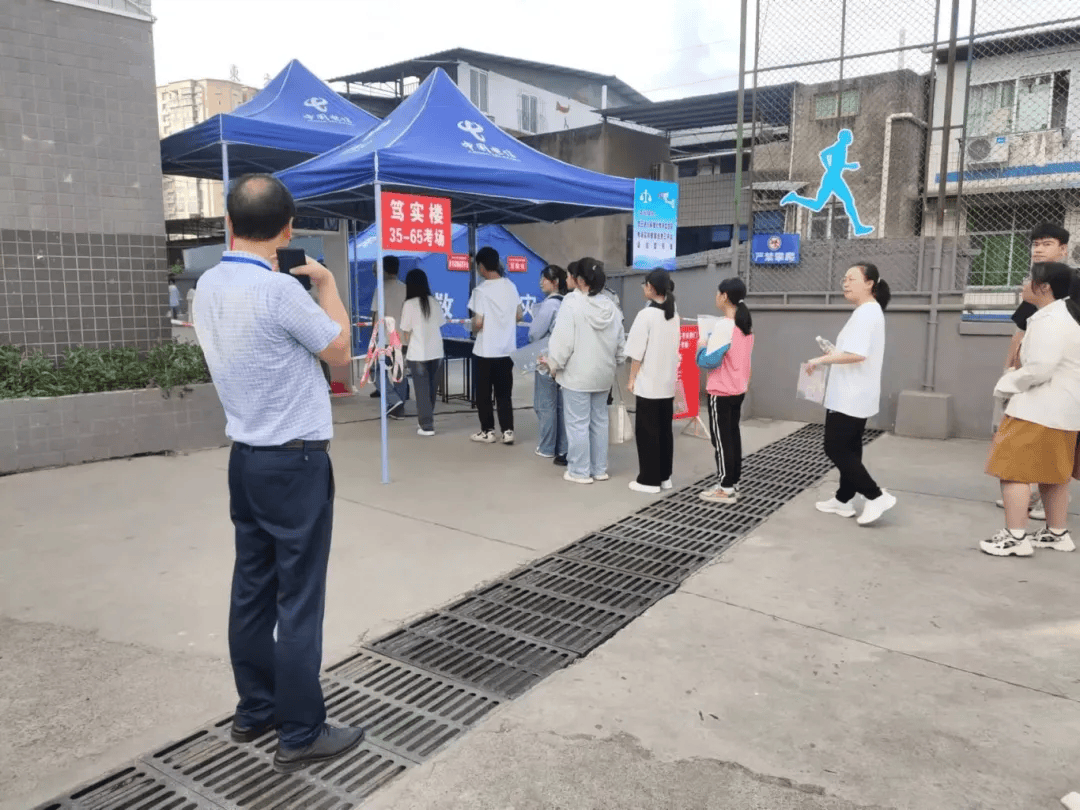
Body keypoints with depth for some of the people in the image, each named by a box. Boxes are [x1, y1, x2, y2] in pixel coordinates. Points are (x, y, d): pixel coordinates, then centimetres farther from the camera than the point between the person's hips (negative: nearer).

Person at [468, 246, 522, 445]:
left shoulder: (481, 290, -14)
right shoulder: (511, 286, 2)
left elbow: (478, 323, -17)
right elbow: (518, 316, 8)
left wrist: (474, 329, 4)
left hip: (486, 350, -5)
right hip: (507, 349, 5)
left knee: (484, 393, 8)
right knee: (504, 392, 11)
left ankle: (488, 431, 14)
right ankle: (508, 431, 10)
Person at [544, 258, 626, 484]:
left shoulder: (572, 303, -15)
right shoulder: (610, 306, 4)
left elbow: (563, 339, -17)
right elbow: (621, 342, 9)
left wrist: (554, 364, -5)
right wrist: (614, 362, 22)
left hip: (577, 374, -6)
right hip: (603, 374, 7)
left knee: (578, 423, 2)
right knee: (599, 421, 15)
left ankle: (580, 471, 8)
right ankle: (599, 469, 23)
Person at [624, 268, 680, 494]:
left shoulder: (646, 314, -14)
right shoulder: (674, 315, 7)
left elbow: (637, 352, -14)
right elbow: (674, 348, 12)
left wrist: (632, 378, -5)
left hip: (648, 382, -7)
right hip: (668, 381, 7)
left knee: (647, 431, 1)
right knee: (665, 429, 12)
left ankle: (649, 480, 5)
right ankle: (664, 476, 20)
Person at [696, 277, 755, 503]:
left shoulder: (724, 326, -19)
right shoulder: (746, 324, 8)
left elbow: (710, 361, -21)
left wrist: (701, 347, -2)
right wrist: (711, 342, 15)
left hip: (721, 391, -9)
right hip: (739, 388, 9)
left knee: (721, 438, -1)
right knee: (733, 435, 14)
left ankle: (726, 489, 4)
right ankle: (733, 483, 21)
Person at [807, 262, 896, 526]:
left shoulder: (865, 313, -19)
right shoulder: (870, 312, 15)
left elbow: (857, 355, -30)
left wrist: (821, 359, -22)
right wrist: (834, 354, 16)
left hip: (850, 397, -11)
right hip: (856, 395, 11)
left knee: (835, 449, -5)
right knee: (849, 449, 14)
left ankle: (877, 496, -1)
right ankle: (843, 500, 22)